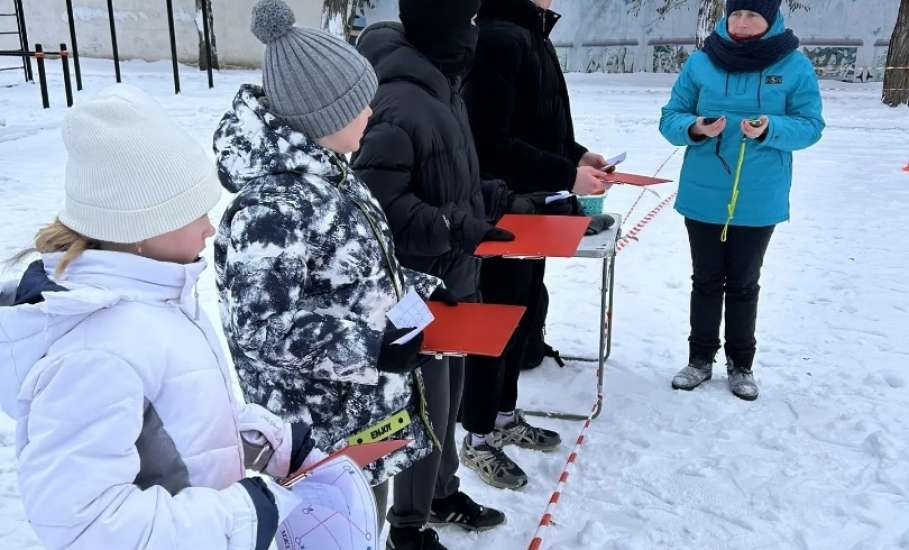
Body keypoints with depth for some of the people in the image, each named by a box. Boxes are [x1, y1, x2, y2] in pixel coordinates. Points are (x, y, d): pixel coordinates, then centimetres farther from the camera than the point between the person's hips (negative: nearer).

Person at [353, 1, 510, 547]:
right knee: (424, 405, 5)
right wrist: (456, 227, -27)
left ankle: (443, 492, 43)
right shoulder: (398, 105, -24)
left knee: (448, 395, 22)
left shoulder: (443, 91, 8)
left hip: (451, 280, 9)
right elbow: (380, 203, -26)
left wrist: (491, 195, 10)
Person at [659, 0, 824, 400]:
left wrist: (770, 130, -23)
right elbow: (669, 118, 1)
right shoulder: (701, 62, -3)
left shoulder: (794, 66, -4)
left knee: (743, 284, 12)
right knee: (706, 281, 12)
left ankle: (741, 364, 27)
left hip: (758, 202, -1)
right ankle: (701, 358, 26)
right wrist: (694, 128, -21)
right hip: (703, 197, 1)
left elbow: (810, 125, -3)